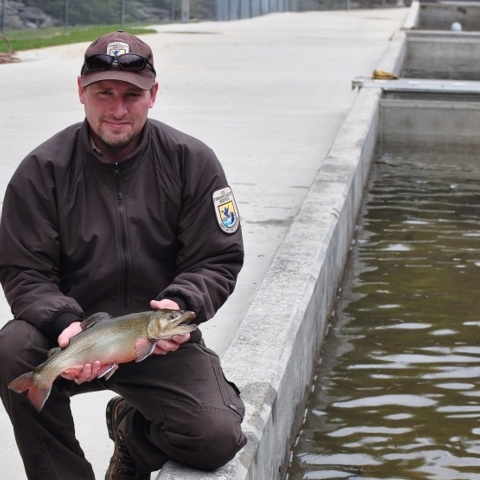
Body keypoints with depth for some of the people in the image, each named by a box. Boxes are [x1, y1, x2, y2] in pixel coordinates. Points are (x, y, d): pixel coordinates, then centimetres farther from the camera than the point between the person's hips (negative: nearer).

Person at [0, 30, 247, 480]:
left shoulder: (192, 161, -3)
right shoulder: (42, 169, -5)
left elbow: (218, 260, -1)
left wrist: (181, 304, -22)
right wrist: (63, 322, -26)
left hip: (163, 340, 0)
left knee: (216, 438, -21)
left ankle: (134, 428, 16)